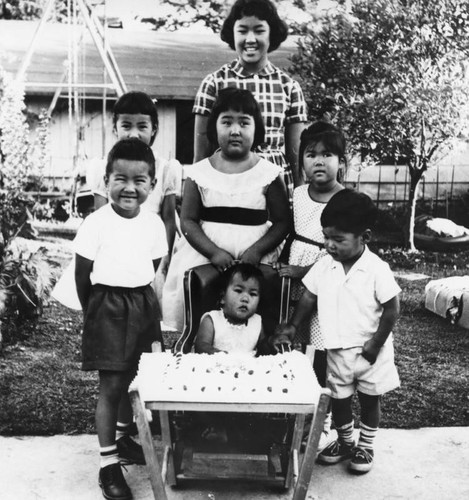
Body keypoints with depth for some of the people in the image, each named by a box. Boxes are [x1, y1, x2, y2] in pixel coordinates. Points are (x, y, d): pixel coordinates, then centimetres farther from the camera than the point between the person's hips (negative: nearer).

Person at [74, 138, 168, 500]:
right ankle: (108, 463, 11)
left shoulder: (154, 223, -2)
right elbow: (82, 275, -6)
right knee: (111, 385, -1)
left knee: (134, 378, 17)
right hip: (107, 307, -5)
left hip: (143, 305, 5)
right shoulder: (96, 223, -14)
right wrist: (96, 310, 3)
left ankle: (122, 436, 40)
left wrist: (137, 297, 10)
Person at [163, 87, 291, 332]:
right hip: (204, 256, 2)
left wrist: (257, 250, -13)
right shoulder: (200, 172, 4)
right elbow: (188, 220, 1)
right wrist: (214, 252, -12)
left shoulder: (269, 173, 2)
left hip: (253, 259, -1)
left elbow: (282, 222, 1)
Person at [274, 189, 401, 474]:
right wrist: (293, 327, 0)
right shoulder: (323, 267, -6)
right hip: (337, 351, 4)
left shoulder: (377, 270, -20)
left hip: (370, 351, -4)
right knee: (339, 399, 16)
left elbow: (392, 309, -15)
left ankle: (366, 447, 33)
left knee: (369, 399, 14)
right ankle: (345, 442, 38)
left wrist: (375, 346, -14)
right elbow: (309, 297, 6)